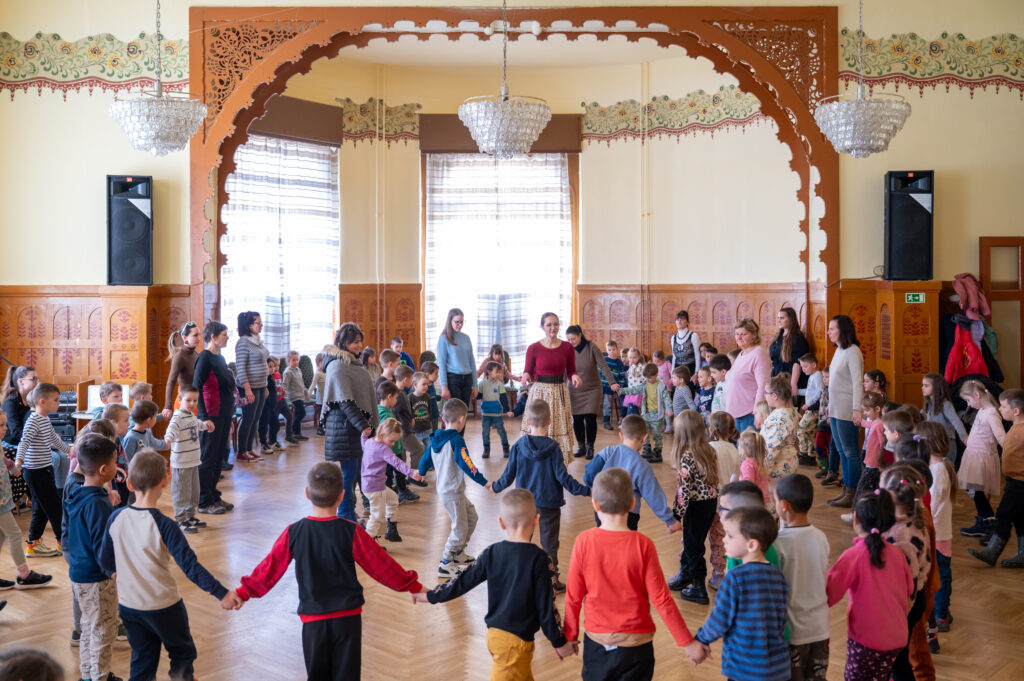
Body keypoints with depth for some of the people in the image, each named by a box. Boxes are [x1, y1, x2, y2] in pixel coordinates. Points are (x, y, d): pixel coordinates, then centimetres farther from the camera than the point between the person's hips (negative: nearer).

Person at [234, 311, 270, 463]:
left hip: (261, 386, 9)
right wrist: (247, 389, -22)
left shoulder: (258, 341, 12)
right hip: (250, 387, -9)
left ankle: (249, 449, 22)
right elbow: (240, 367, -18)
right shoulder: (243, 342, -15)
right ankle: (241, 453, 7)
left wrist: (265, 386, 17)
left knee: (256, 419, 12)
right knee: (248, 419, -2)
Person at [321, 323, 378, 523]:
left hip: (358, 424, 9)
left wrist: (370, 423, 17)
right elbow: (345, 401, -19)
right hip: (344, 426, -9)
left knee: (355, 472, 12)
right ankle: (347, 518, 4)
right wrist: (363, 425, -20)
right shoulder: (337, 366, -13)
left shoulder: (353, 362, 15)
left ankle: (347, 514, 21)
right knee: (348, 473, -4)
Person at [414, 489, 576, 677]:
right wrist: (559, 642, 1)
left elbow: (462, 582, 5)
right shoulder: (539, 559, -15)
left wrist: (430, 596, 21)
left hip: (494, 634, 6)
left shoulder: (491, 554, -2)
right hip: (516, 640, -5)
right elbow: (547, 607, -12)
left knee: (524, 675, 21)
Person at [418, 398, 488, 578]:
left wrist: (420, 474, 38)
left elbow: (425, 460, 18)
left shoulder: (435, 440, 7)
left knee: (472, 516, 20)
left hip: (443, 489, 9)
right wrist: (484, 482, -23)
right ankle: (446, 565, 4)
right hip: (452, 493, -9)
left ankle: (458, 553, 30)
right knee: (460, 528, -2)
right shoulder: (456, 441, -19)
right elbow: (466, 465, -25)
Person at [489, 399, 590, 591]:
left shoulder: (518, 445, -7)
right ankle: (552, 579, 14)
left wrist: (495, 487, 17)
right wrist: (585, 490, -7)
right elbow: (562, 477, -14)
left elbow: (509, 474, -1)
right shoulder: (552, 448, -14)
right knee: (549, 542, 9)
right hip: (549, 503, -2)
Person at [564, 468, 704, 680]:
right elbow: (661, 599, -11)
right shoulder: (643, 545, -15)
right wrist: (687, 642, -1)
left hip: (596, 641, 1)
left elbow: (573, 597, -5)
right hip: (635, 645, -1)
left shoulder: (584, 541, -12)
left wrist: (570, 636, 10)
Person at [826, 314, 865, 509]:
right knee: (842, 451, 13)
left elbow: (857, 382, -18)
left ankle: (853, 493, 1)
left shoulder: (852, 351, -12)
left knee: (850, 451, -4)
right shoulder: (839, 351, 15)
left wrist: (856, 409, -23)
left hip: (846, 410, -9)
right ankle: (846, 491, 20)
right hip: (835, 410, 9)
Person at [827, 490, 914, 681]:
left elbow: (828, 593, -19)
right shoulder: (897, 553, -3)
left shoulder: (853, 555, -18)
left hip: (866, 636, -5)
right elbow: (909, 589, 10)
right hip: (896, 637, 5)